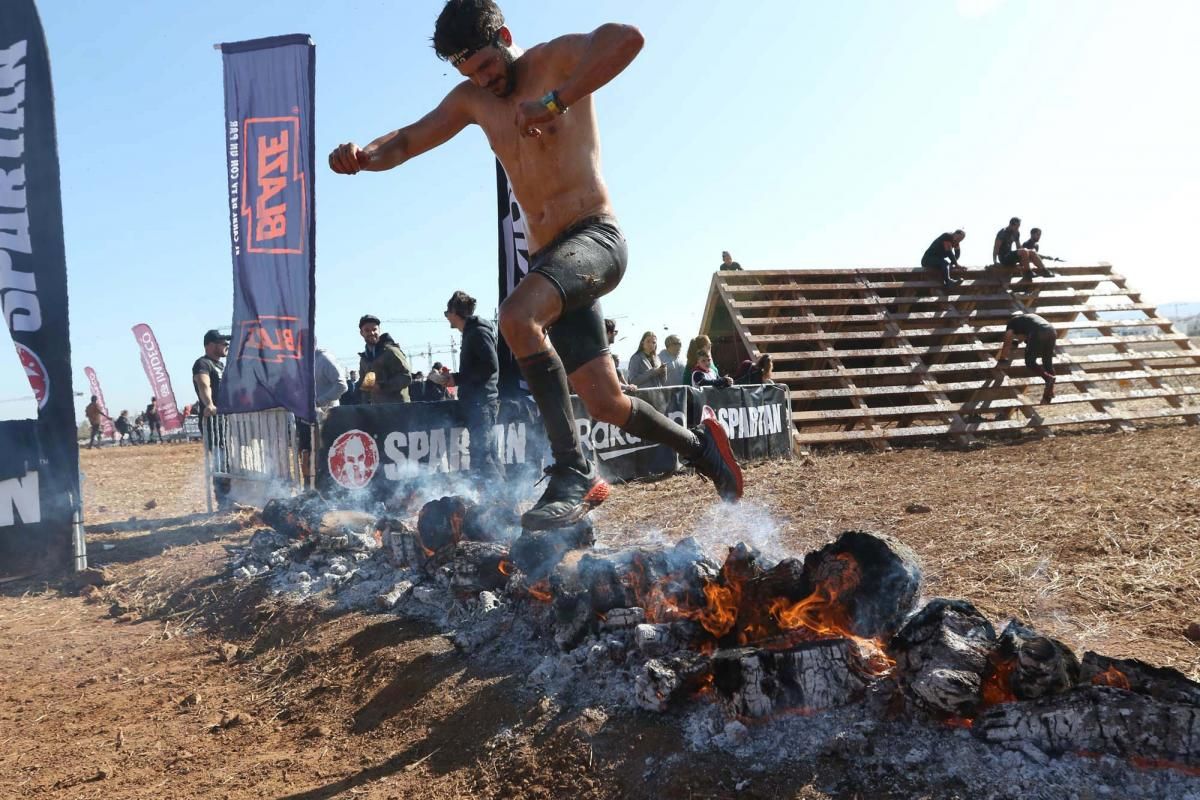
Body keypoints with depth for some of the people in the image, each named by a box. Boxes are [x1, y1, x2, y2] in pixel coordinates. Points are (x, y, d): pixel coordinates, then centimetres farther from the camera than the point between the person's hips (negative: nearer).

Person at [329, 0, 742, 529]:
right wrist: (364, 157, -6)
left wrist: (554, 101, -28)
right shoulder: (472, 100, 16)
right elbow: (406, 141, 16)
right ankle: (698, 444, 29)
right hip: (549, 259, 8)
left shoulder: (558, 60, -3)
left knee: (516, 316, -35)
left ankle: (574, 472, -31)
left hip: (595, 238, -7)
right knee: (606, 403, 5)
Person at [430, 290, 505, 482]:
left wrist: (457, 378, -12)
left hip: (481, 402, -10)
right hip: (476, 403, 10)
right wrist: (450, 378, 14)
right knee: (488, 453, 9)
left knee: (481, 455, -14)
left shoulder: (478, 332, -7)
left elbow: (491, 366, -18)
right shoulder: (471, 332, 21)